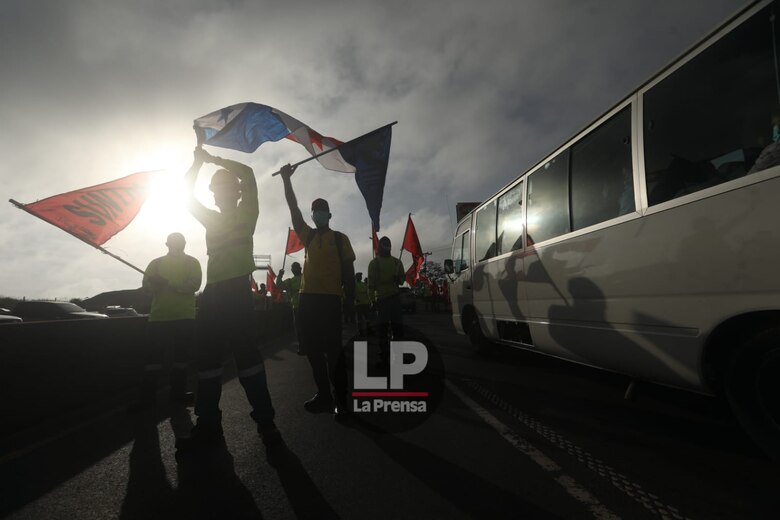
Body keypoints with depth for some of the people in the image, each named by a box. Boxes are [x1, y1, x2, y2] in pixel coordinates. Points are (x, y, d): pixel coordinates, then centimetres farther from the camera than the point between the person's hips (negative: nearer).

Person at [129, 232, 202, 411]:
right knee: (153, 355, 0)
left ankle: (178, 391, 19)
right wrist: (155, 285, -20)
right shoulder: (156, 263, 14)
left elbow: (194, 284, -9)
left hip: (184, 317, -1)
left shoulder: (192, 262, 6)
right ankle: (146, 395, 9)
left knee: (181, 355, 7)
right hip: (158, 316, 1)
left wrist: (168, 283, -19)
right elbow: (146, 284, 3)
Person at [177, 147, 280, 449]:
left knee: (247, 354, -9)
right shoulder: (212, 219, 25)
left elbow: (247, 174, -2)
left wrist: (213, 159, 7)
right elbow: (187, 195, 22)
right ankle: (208, 425, 13)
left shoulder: (246, 213, 9)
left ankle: (265, 421, -3)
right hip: (213, 292, 7)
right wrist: (198, 162, 16)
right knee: (207, 357, 5)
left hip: (238, 290, -6)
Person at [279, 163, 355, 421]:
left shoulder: (340, 238, 6)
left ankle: (341, 400, 3)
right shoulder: (308, 235, 16)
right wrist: (286, 179, 4)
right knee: (313, 349, 7)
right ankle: (323, 395, 19)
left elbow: (349, 272, 4)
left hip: (330, 298, -5)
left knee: (333, 349, -5)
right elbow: (293, 209, 10)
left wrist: (350, 300, -2)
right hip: (308, 297, 5)